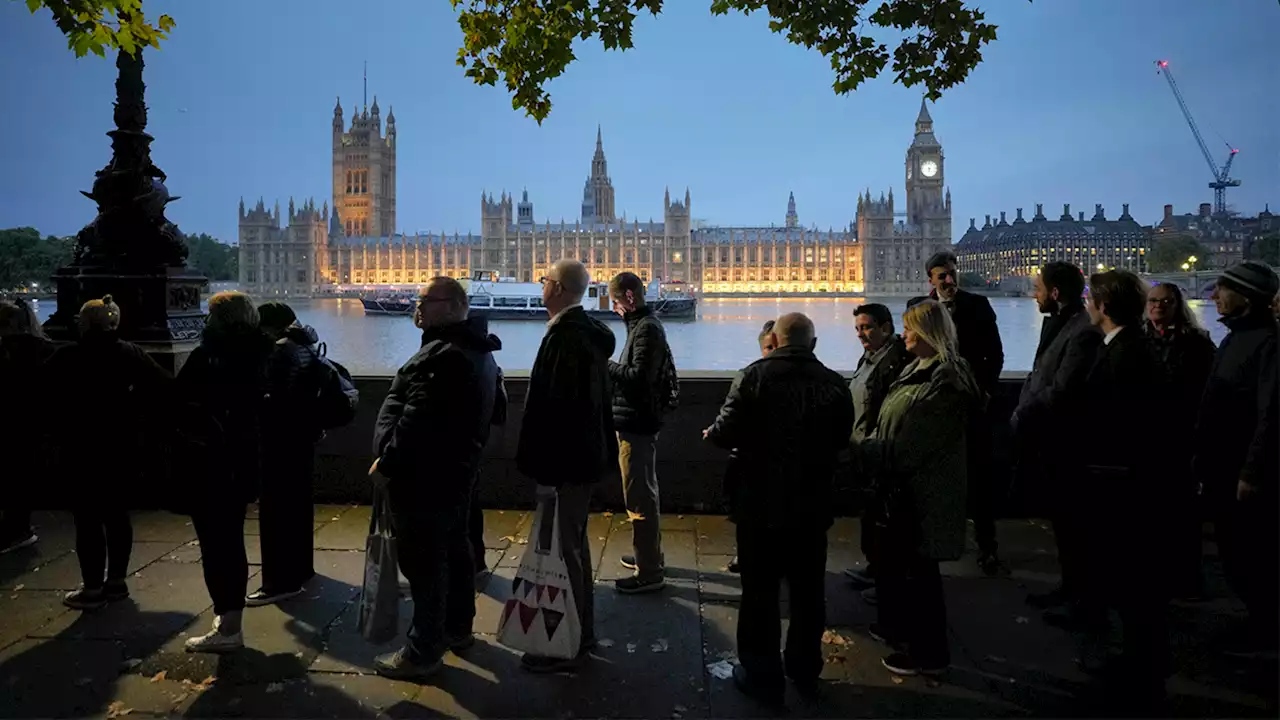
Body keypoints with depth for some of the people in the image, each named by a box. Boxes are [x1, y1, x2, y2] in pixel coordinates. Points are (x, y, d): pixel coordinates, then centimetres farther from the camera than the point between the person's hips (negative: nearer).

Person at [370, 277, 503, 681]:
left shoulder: (442, 355, -23)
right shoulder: (477, 351, 12)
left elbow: (417, 421, -27)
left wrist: (386, 462, -17)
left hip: (424, 474, -11)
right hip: (457, 469, 11)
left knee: (424, 560, -4)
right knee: (454, 549, 20)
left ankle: (424, 651, 4)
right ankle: (458, 628, 34)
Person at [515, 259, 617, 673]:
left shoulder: (564, 337, -20)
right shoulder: (590, 334, 12)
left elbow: (554, 407, -24)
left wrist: (544, 470, -22)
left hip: (566, 461, -11)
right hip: (587, 456, 11)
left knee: (563, 548, -2)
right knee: (575, 542, 19)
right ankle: (583, 631, 32)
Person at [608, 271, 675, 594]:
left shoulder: (646, 328, -16)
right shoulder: (645, 324, 15)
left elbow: (638, 376, -25)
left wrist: (607, 365, -14)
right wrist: (613, 368, 4)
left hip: (636, 425, -11)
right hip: (639, 422, 11)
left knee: (639, 498, -5)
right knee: (644, 494, 20)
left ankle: (649, 572, 2)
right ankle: (649, 554, 34)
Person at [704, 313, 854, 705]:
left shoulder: (753, 376, -13)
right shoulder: (835, 383, -2)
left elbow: (727, 431, -16)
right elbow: (842, 440, 6)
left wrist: (711, 433, 6)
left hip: (760, 503, -3)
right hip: (812, 506, 4)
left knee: (760, 592, 8)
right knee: (808, 591, 18)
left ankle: (762, 675, 17)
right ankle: (805, 669, 31)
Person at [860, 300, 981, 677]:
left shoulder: (946, 378, -21)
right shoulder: (919, 369, 10)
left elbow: (915, 442, -24)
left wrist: (866, 452, -17)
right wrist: (870, 447, 1)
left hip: (921, 491, -10)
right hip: (900, 486, 10)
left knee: (919, 568, 3)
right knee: (891, 558, 22)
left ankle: (929, 651, 18)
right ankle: (898, 625, 40)